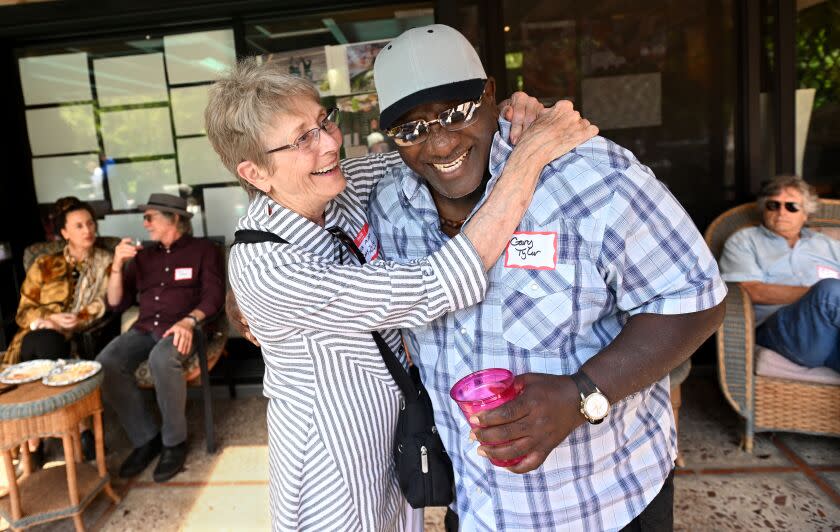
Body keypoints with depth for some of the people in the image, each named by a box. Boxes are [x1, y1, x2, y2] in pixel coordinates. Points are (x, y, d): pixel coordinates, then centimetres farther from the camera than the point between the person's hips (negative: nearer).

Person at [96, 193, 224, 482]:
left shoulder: (203, 250, 7)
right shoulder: (143, 256, 22)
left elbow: (214, 296, -6)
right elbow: (116, 303, 18)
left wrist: (189, 321, -24)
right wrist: (117, 266, 3)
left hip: (181, 329, -5)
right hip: (145, 329, 5)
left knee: (162, 359, -38)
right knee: (105, 364, -24)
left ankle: (174, 441, -17)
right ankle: (145, 438, -8)